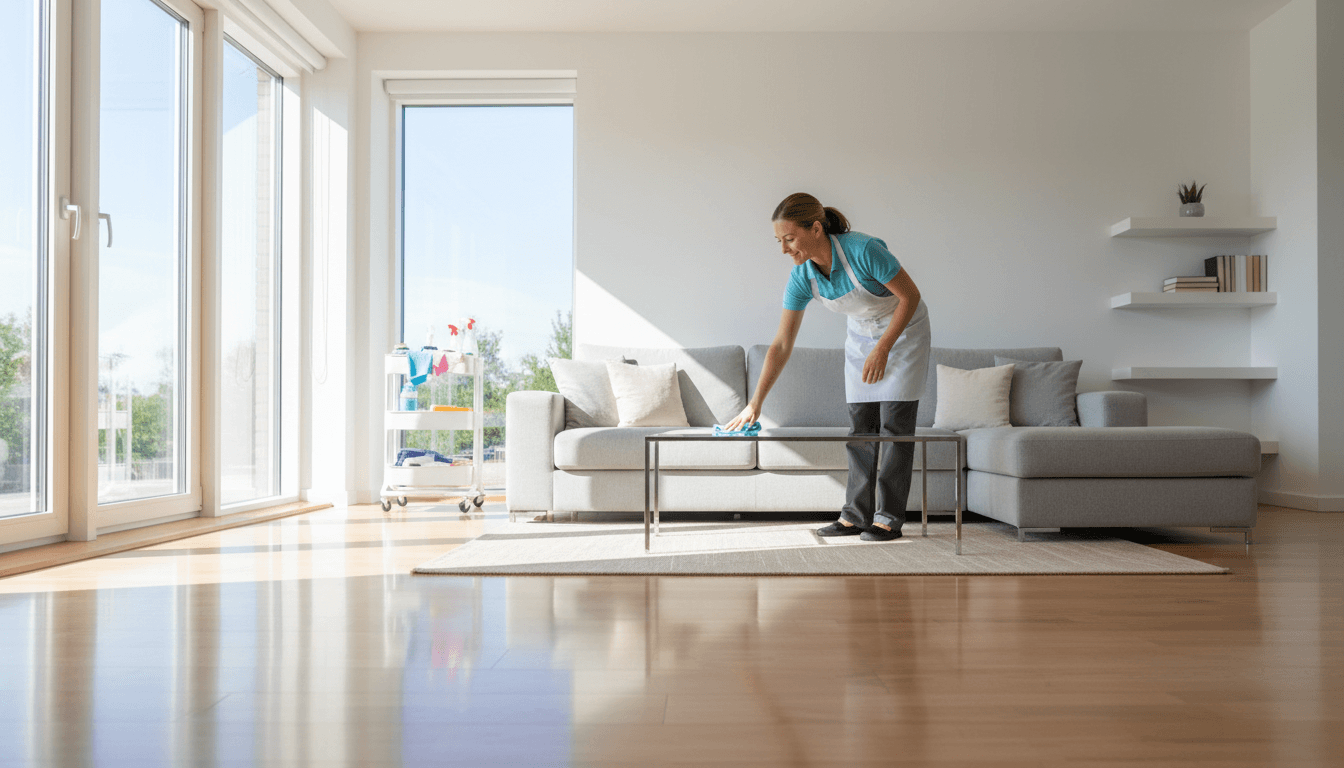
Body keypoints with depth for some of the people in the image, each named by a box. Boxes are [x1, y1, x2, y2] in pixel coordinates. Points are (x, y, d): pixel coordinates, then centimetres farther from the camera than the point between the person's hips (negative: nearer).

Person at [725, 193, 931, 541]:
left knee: (895, 423, -6)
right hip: (861, 333, 5)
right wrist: (755, 403, -19)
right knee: (860, 425, 2)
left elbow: (910, 296, -21)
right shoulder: (802, 277, -17)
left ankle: (889, 519, 0)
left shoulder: (863, 250, -34)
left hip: (904, 328, -5)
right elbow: (781, 345, -14)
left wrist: (882, 349, -23)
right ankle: (856, 515, 8)